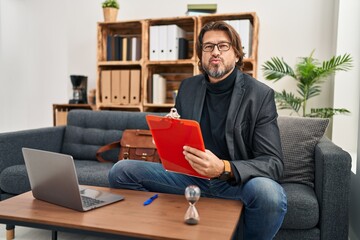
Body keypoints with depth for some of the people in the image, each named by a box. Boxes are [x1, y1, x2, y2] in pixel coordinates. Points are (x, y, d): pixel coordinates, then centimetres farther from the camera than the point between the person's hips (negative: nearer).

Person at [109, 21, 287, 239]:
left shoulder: (260, 94, -8)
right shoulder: (188, 87, 6)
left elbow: (274, 163, -14)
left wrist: (223, 168, -32)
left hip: (237, 181, -2)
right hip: (191, 176, 3)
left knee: (270, 194, -36)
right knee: (121, 171, -10)